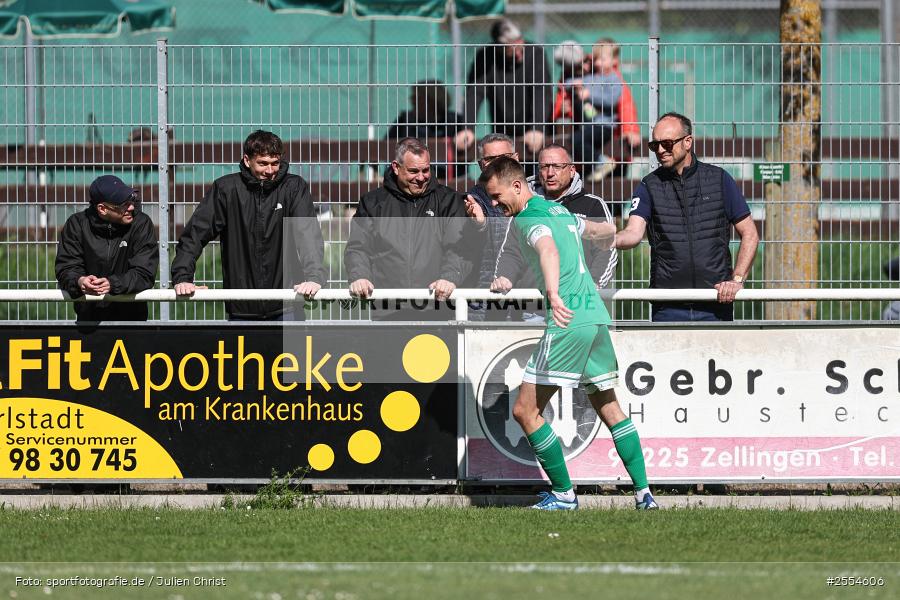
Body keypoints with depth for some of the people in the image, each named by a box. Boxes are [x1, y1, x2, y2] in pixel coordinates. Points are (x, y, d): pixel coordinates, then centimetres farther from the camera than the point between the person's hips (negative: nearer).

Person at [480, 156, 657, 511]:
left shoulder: (529, 219, -9)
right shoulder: (559, 211, 18)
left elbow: (549, 250, -31)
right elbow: (604, 231, 36)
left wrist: (553, 293, -49)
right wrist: (610, 234, 60)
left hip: (568, 322, -9)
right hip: (597, 318, 9)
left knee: (526, 411, -4)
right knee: (609, 408, 18)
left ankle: (564, 493, -2)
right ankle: (644, 492, 14)